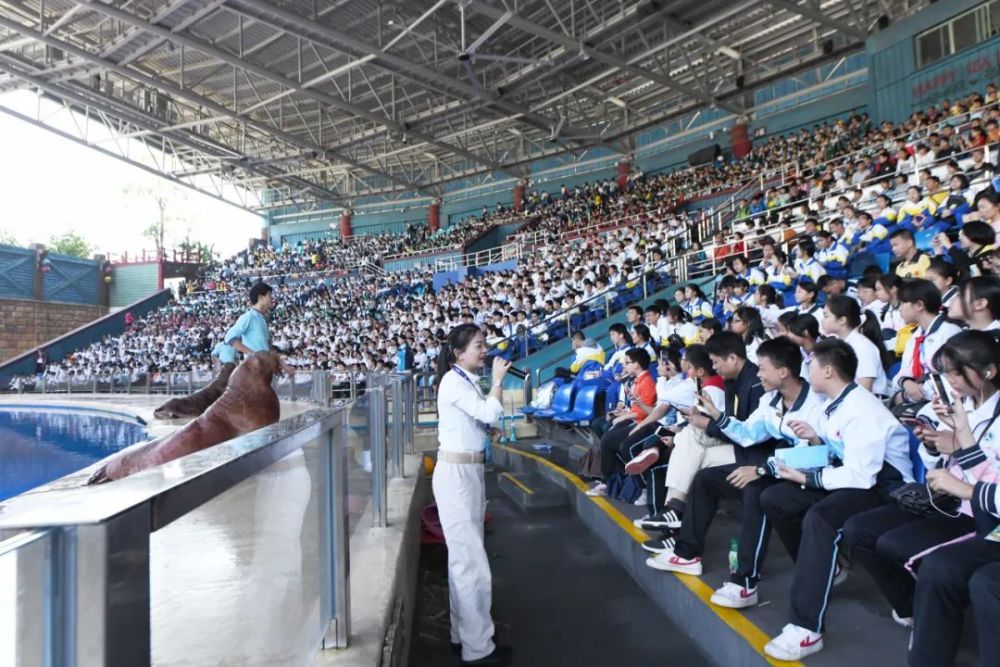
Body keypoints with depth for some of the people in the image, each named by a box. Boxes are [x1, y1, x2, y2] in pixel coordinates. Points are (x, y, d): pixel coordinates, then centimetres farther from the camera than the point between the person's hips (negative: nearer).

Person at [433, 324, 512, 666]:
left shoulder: (467, 381, 12)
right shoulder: (453, 381, -15)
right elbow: (489, 413, -25)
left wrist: (492, 430, -2)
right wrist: (497, 379, -13)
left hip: (470, 471, 9)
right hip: (456, 473, -9)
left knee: (463, 557, 15)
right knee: (472, 561, -6)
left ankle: (463, 633, 26)